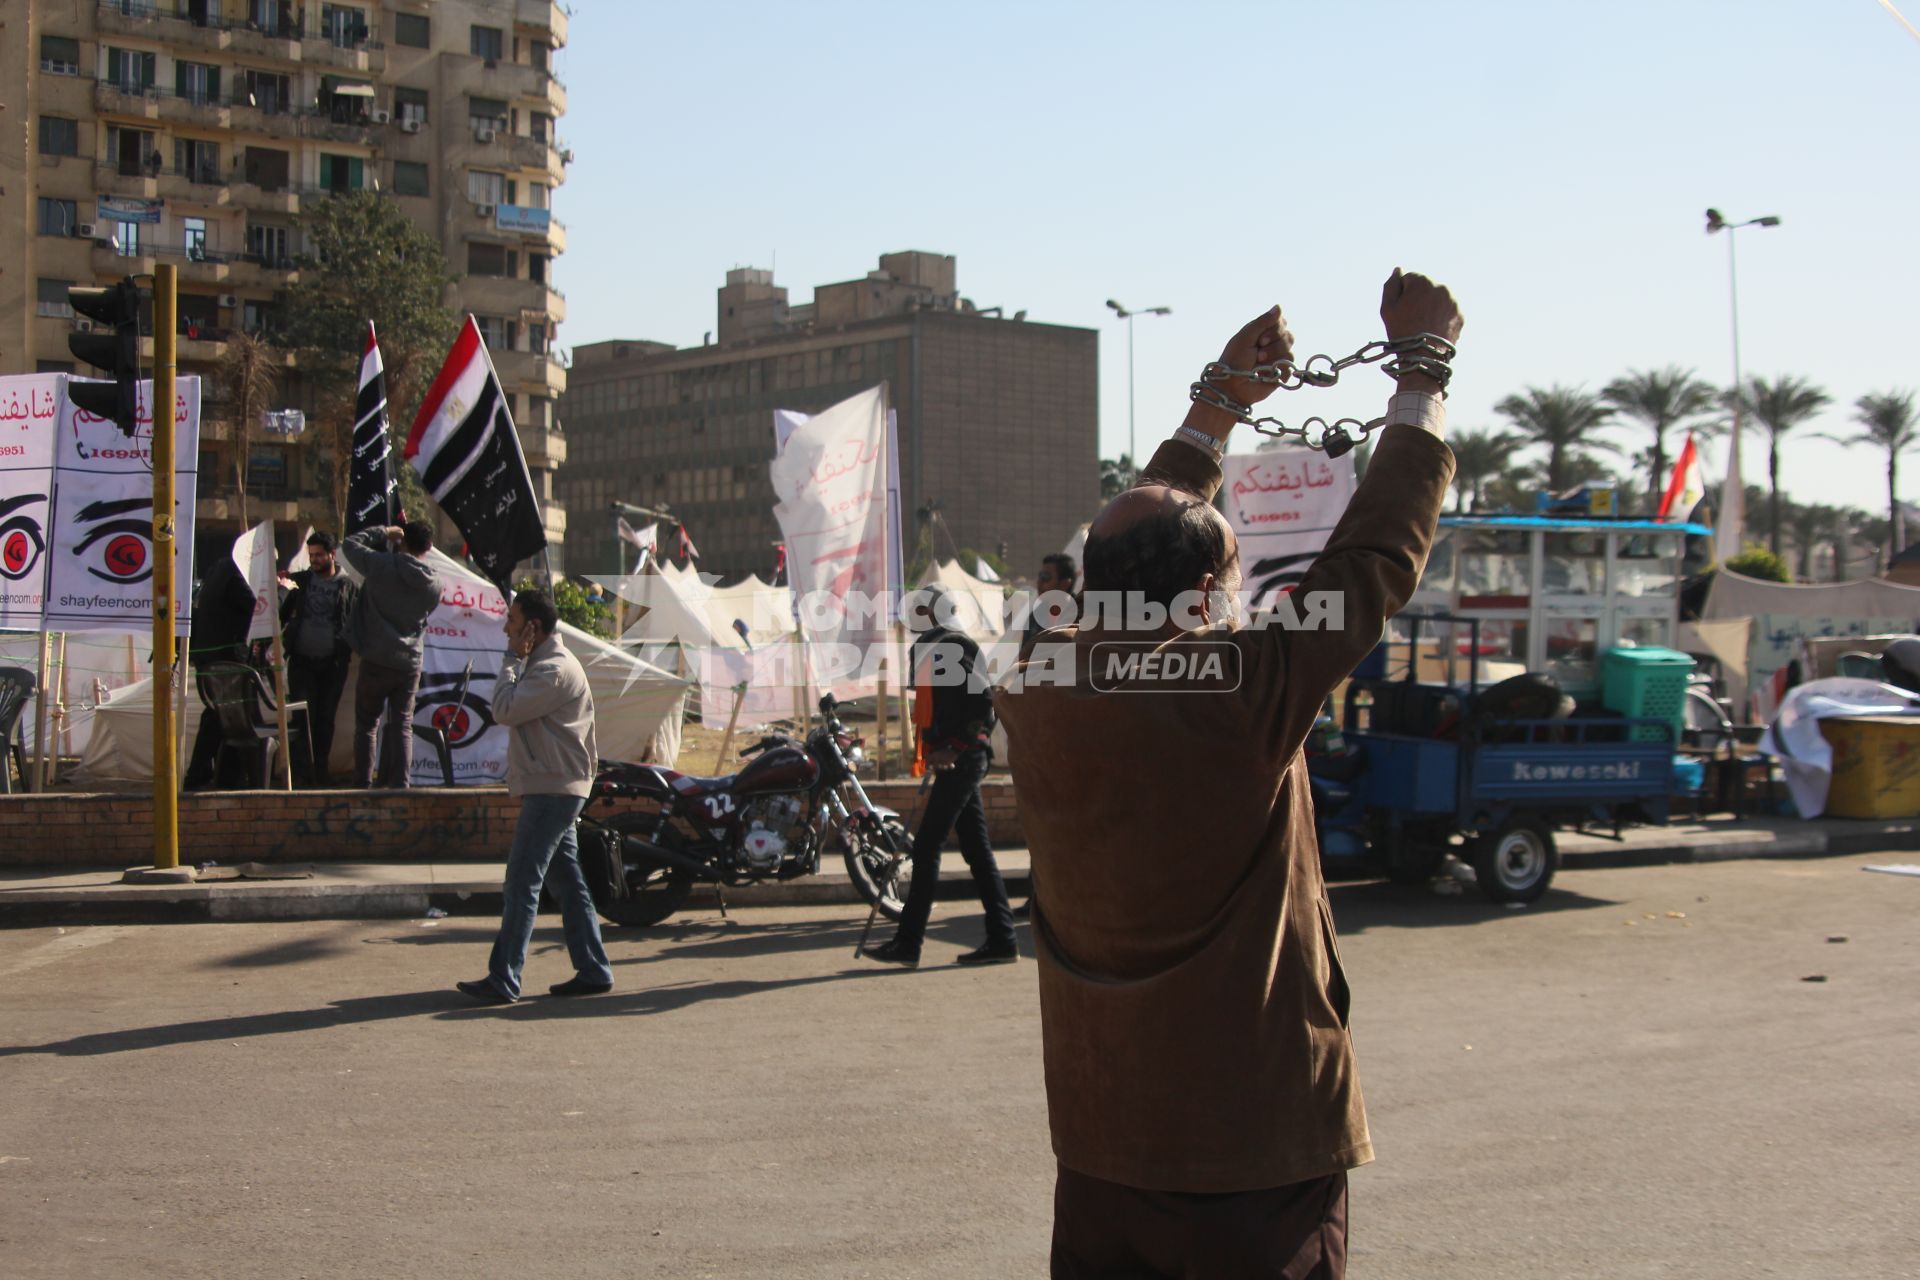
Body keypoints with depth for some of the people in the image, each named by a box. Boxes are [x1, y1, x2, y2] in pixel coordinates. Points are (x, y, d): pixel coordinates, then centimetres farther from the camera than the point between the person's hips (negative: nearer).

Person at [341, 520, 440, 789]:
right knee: (402, 726, 9)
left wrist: (384, 533, 11)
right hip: (410, 663, 2)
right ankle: (400, 783, 3)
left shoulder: (381, 566, -12)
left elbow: (350, 544, 1)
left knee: (366, 725, 10)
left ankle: (362, 784, 11)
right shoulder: (434, 583, -2)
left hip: (376, 661, -2)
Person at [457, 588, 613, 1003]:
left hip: (551, 790, -11)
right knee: (569, 882, 11)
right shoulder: (545, 664, 19)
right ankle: (592, 971, 14)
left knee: (522, 883, -10)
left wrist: (513, 660, -12)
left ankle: (503, 980, -9)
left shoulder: (554, 670, -16)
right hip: (555, 789, 11)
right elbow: (511, 711, 22)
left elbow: (505, 710, -19)